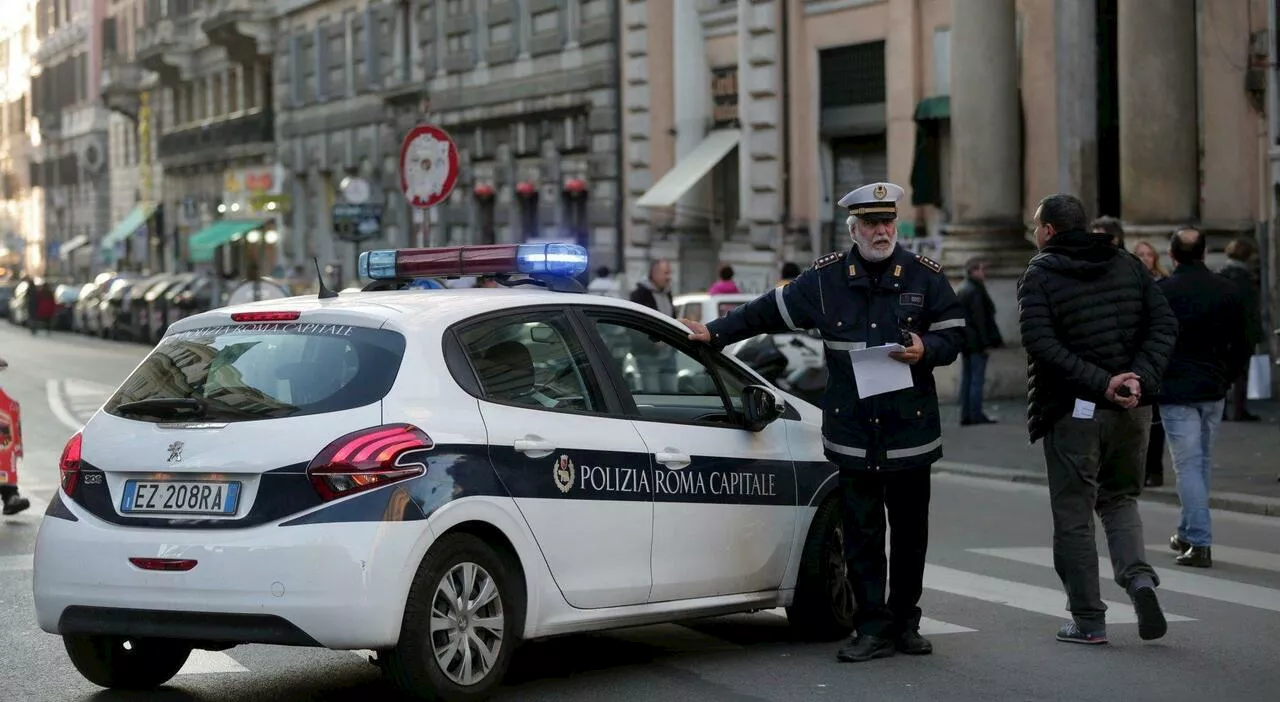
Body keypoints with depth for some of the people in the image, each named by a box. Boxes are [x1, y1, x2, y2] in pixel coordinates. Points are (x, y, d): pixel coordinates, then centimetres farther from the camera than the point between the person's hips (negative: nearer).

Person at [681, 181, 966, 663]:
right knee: (861, 534, 0)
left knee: (910, 531, 7)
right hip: (852, 433, 0)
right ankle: (874, 629, 4)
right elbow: (769, 311, 13)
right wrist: (715, 332, 11)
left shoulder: (925, 277, 4)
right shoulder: (826, 278, 5)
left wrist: (925, 350, -14)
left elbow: (953, 335, 6)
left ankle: (904, 623, 19)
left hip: (910, 432, 0)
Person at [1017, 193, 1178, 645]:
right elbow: (1164, 324, -1)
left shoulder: (1040, 274, -5)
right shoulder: (1126, 266, 9)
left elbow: (1042, 343, -18)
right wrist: (1141, 379, -10)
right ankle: (1138, 576, -4)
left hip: (1073, 412, -4)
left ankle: (1088, 620, 7)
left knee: (1073, 516, 6)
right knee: (1119, 498, 21)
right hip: (1131, 409, 4)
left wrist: (1100, 383, -19)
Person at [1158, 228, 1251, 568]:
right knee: (1202, 462, 17)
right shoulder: (1229, 291, 3)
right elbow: (1242, 346, 7)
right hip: (1214, 392, 4)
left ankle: (1200, 543, -10)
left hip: (1175, 391, -4)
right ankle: (1188, 533, 27)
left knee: (1188, 465, -3)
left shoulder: (1161, 291, -9)